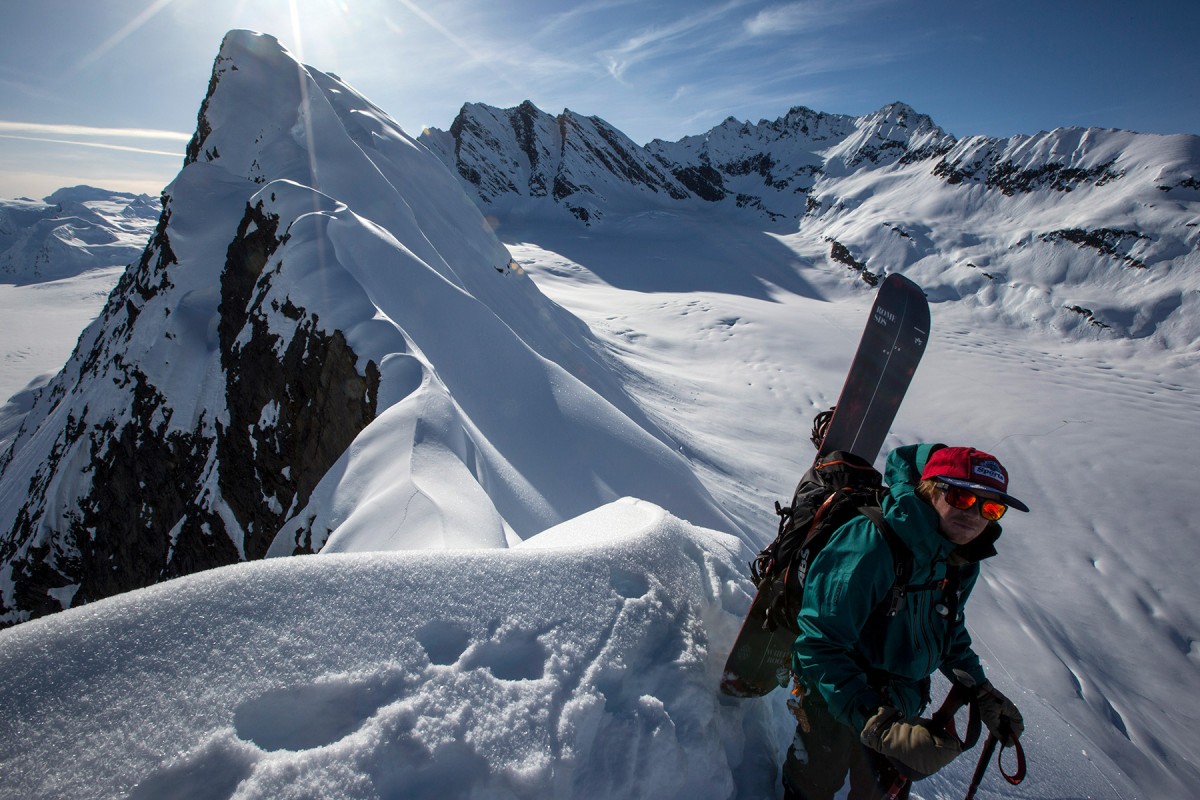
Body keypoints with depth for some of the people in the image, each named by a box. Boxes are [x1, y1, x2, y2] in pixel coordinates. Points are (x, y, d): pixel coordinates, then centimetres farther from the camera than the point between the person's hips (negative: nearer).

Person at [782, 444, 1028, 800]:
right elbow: (820, 643, -35)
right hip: (835, 701, -7)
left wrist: (981, 690, 7)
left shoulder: (962, 563, -6)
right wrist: (875, 721, -41)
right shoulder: (873, 543, -34)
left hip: (904, 705, 7)